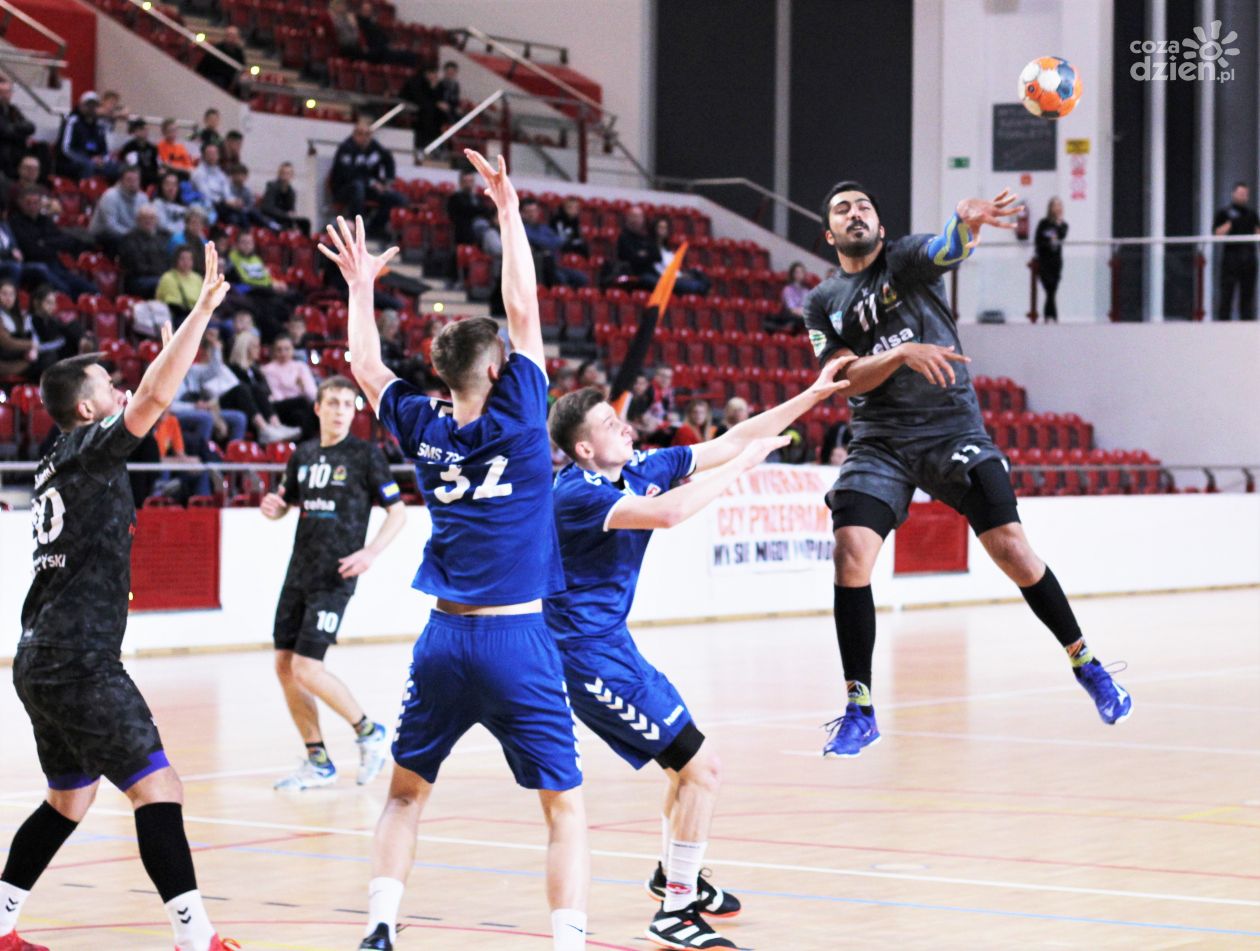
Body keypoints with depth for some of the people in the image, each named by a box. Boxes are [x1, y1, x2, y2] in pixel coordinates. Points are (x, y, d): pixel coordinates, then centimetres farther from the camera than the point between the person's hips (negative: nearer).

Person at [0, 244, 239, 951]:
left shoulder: (59, 463, 16)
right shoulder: (88, 453, -9)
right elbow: (156, 397, -24)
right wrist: (203, 309, -21)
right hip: (78, 660, -10)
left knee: (70, 801, 20)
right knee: (159, 789, -11)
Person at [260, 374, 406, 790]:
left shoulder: (366, 455, -5)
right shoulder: (303, 455, 11)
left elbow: (398, 511, -5)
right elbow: (286, 502, 24)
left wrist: (370, 552, -19)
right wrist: (272, 507, 0)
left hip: (334, 578, -7)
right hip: (299, 572, 7)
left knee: (306, 667, -14)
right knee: (284, 665, 4)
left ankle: (368, 731, 6)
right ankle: (318, 762, 14)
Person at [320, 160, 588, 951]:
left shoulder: (425, 430, 4)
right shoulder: (517, 420, -6)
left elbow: (366, 363, 22)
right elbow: (524, 309, -2)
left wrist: (361, 283, 33)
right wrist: (509, 212, 4)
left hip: (445, 640, 4)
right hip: (517, 641, -4)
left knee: (406, 793, 18)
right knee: (565, 806, 0)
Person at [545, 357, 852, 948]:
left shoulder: (639, 469, 4)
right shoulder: (578, 493, -21)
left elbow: (729, 442, 9)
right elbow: (668, 512, -37)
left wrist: (811, 395, 6)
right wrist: (743, 464, -27)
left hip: (607, 647, 10)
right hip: (590, 655, -10)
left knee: (689, 760, 24)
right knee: (701, 767, -9)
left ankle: (673, 874, 45)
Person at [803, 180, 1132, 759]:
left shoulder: (906, 258, 2)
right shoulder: (822, 303, 9)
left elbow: (947, 249, -23)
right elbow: (848, 380, -3)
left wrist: (967, 221, -47)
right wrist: (902, 354, -22)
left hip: (953, 429, -2)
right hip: (880, 443, 2)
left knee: (1009, 545, -10)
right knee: (850, 552, -15)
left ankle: (1085, 664, 9)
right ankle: (859, 711, -5)